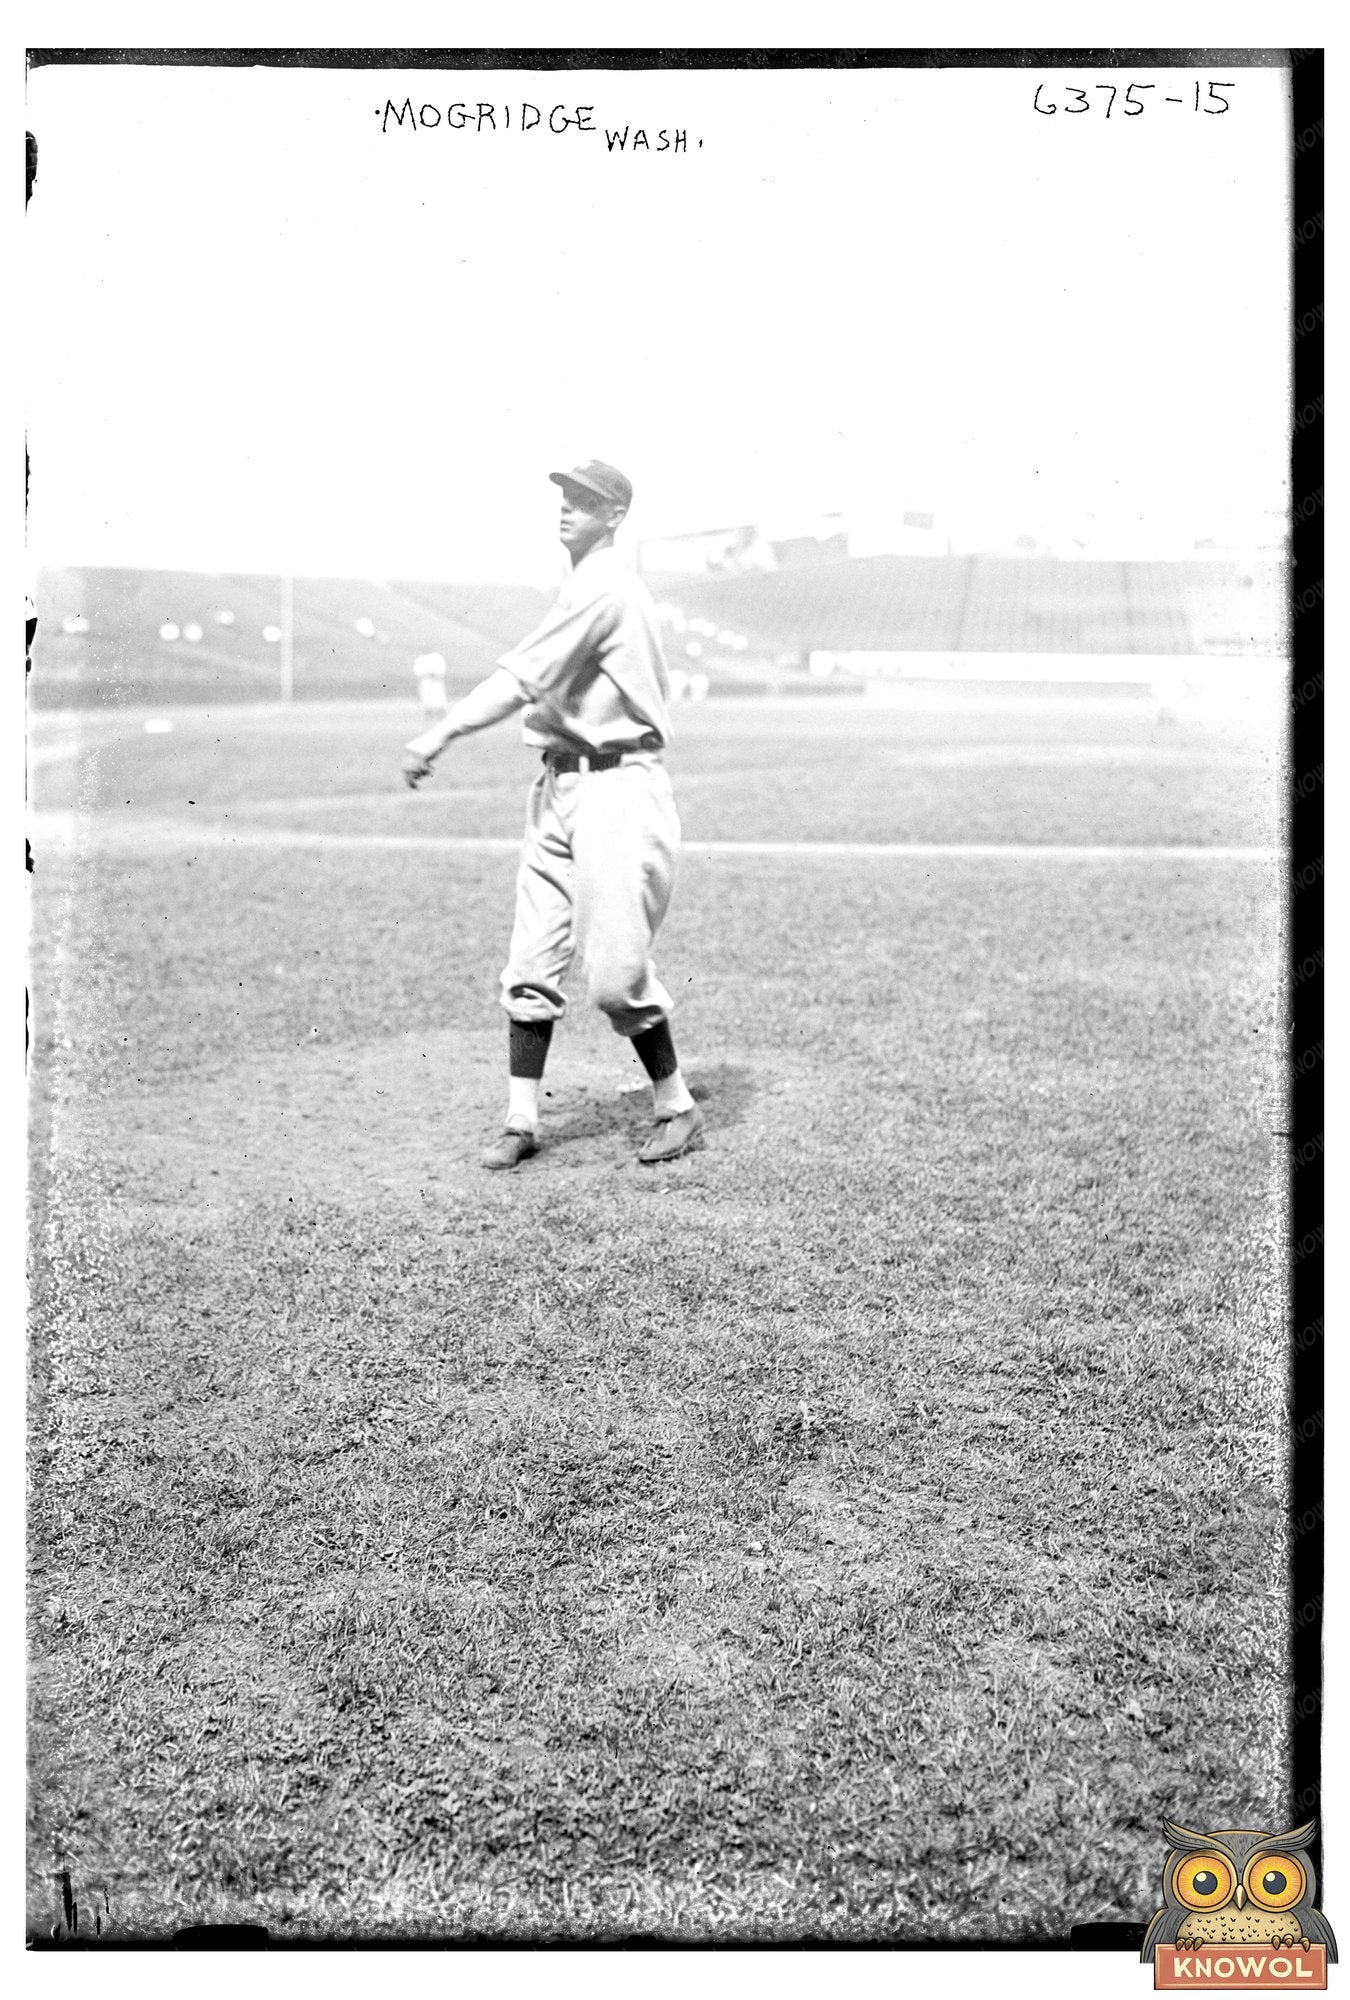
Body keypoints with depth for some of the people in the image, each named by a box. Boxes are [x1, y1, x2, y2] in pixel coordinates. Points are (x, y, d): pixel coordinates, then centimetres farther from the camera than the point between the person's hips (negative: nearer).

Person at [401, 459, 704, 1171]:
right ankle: (522, 1120, 10)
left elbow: (524, 676, -23)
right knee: (532, 964, 5)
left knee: (616, 971, -6)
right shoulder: (587, 586, 18)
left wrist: (444, 730, -27)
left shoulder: (603, 586, -13)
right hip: (560, 787, 9)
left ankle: (677, 1108, 11)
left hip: (617, 787, -9)